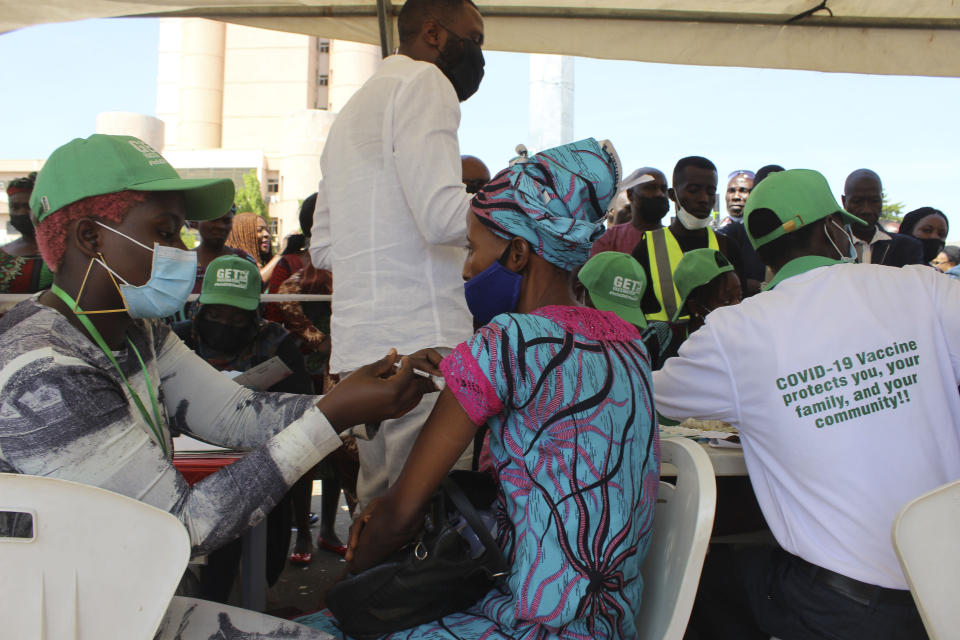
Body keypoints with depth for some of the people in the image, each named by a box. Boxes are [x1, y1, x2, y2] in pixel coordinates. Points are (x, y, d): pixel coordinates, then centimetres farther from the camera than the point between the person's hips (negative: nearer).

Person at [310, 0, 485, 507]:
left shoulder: (353, 108, 26)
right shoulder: (424, 83, -2)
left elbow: (323, 247, 26)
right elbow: (443, 214, -16)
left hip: (357, 349, 9)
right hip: (419, 342, -9)